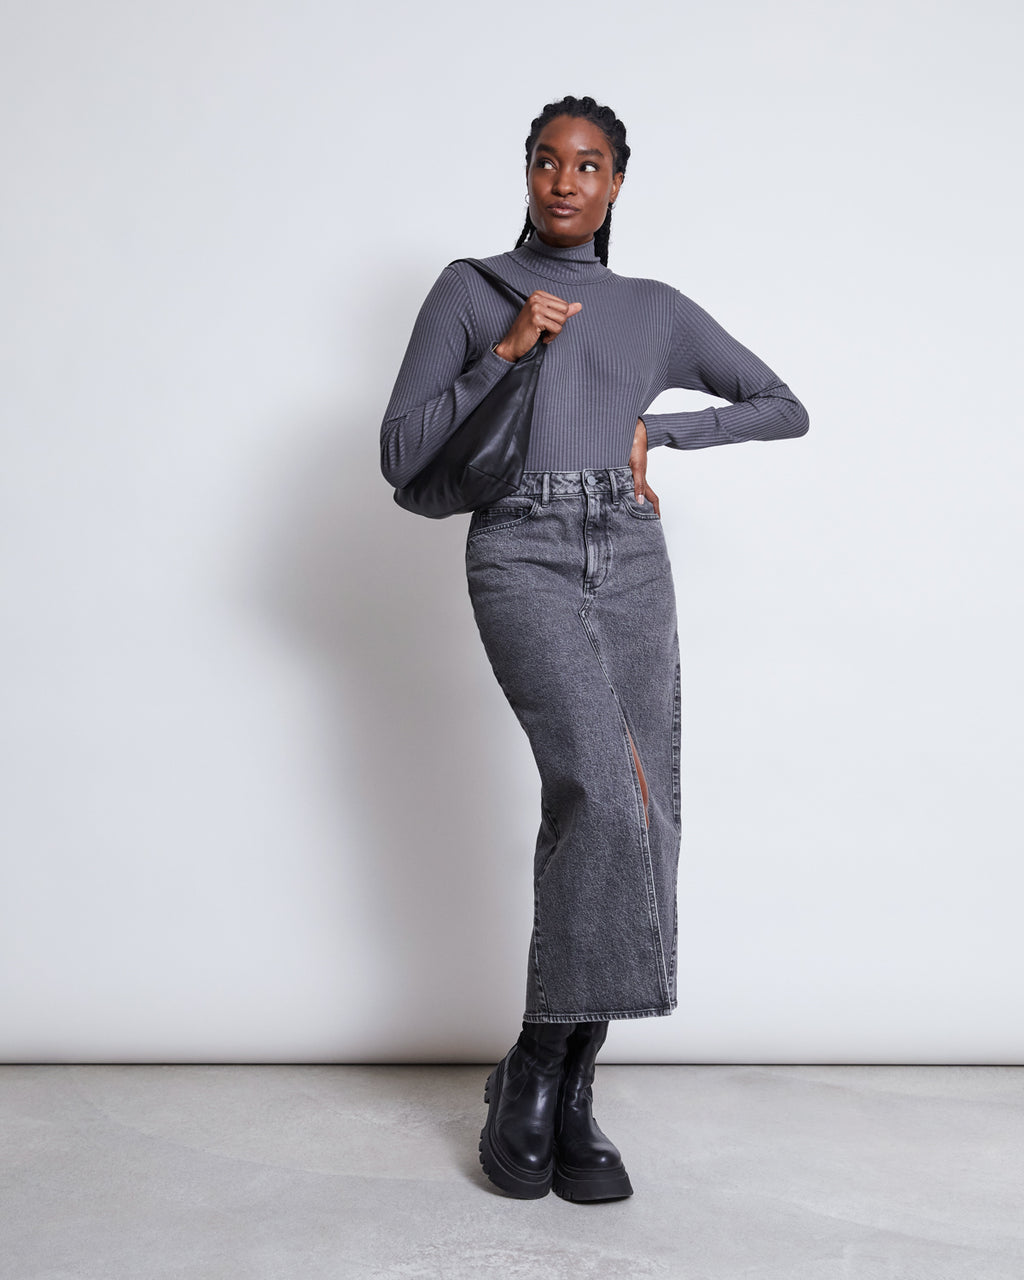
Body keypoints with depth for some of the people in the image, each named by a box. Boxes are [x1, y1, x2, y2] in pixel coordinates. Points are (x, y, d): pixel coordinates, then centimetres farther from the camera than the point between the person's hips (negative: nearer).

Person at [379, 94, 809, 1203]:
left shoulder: (654, 310, 18)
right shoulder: (470, 290, 11)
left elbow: (784, 407, 22)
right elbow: (400, 455, 4)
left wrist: (658, 430, 9)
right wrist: (504, 352, -6)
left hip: (631, 567, 4)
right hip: (521, 558, -3)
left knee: (632, 823, -5)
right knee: (605, 789, -24)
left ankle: (567, 1091, 6)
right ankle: (536, 1064, -8)